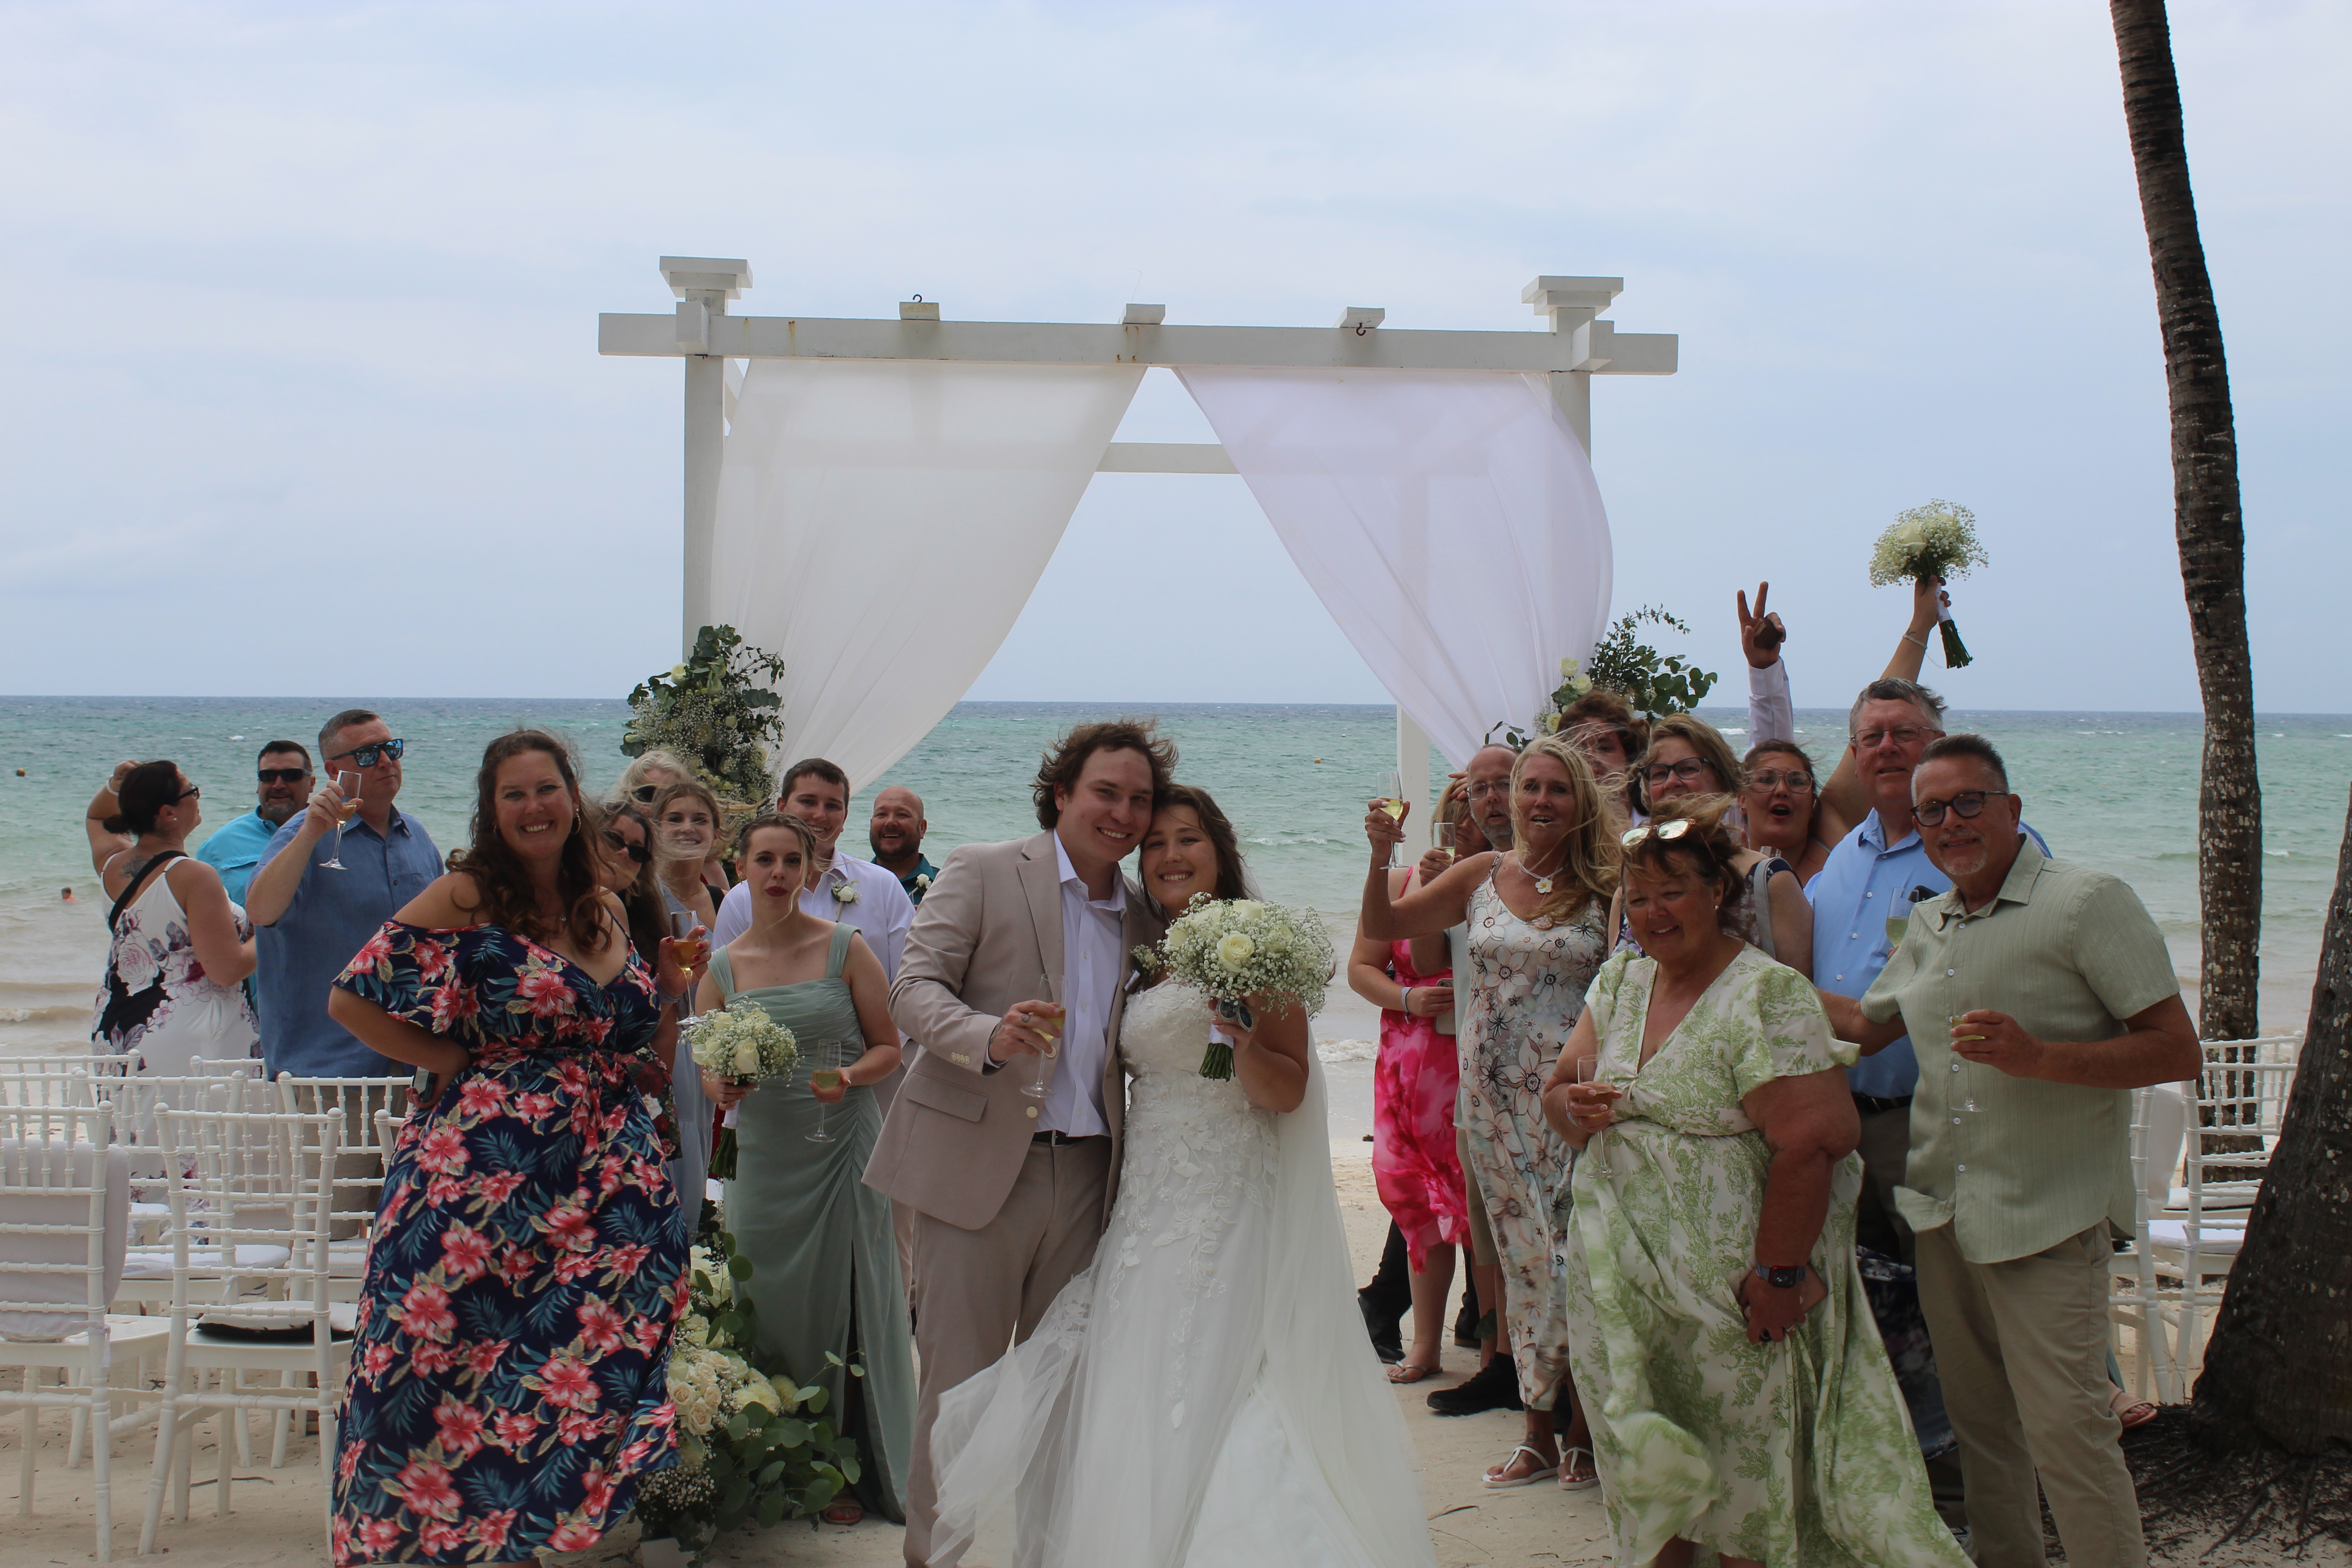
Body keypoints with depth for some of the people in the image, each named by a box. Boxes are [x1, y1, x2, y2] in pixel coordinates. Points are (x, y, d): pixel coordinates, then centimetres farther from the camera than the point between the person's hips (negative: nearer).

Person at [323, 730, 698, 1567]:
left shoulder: (606, 911, 13)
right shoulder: (466, 897, -4)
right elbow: (351, 999, -5)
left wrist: (676, 989, 4)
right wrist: (453, 1061, -7)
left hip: (605, 1175, 5)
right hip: (487, 1173, -5)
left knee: (585, 1356, 4)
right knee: (469, 1359, -4)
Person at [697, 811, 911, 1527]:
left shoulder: (845, 949, 0)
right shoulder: (722, 966, 7)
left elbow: (888, 1048, 3)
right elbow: (707, 1069, 13)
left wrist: (848, 1078, -16)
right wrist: (720, 1084, -10)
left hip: (841, 1151, -2)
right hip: (762, 1158, 2)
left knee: (845, 1306, 2)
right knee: (771, 1306, 5)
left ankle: (852, 1472, 14)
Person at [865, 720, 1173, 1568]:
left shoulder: (1144, 917, 15)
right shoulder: (981, 872, -1)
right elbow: (913, 987, -10)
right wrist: (990, 1036, -27)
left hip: (1086, 1173, 5)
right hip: (980, 1166, -4)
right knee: (958, 1381, 0)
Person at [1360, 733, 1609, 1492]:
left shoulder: (1604, 888, -1)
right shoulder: (1481, 876, 5)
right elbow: (1382, 929, 5)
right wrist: (1381, 857, -8)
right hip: (1495, 1090, 3)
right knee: (1523, 1257, 8)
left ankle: (1582, 1433, 10)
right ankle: (1538, 1435, 17)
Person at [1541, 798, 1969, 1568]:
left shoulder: (1768, 997, -13)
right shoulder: (1621, 980, 10)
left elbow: (1812, 1139, -21)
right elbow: (1558, 1091, 14)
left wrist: (1779, 1275, -21)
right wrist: (1576, 1108, -10)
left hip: (1728, 1294, -6)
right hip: (1621, 1283, 6)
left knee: (1746, 1490, 4)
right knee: (1649, 1480, 14)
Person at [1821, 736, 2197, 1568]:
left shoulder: (2089, 901, -9)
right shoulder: (1928, 924, 13)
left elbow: (2179, 1052, -13)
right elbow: (1866, 1023, 28)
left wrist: (2037, 1057, -24)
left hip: (2049, 1216, -7)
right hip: (1943, 1212, 7)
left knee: (2065, 1430, -10)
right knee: (1980, 1421, 15)